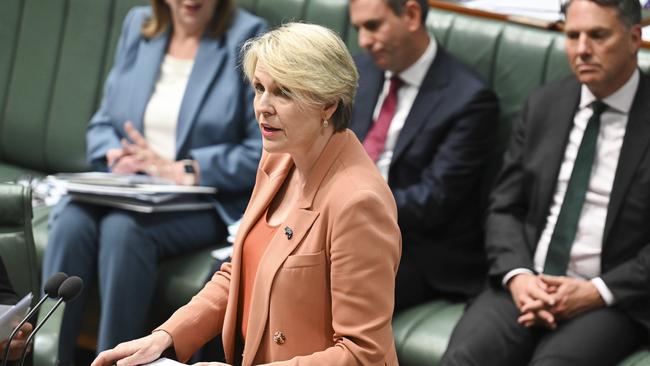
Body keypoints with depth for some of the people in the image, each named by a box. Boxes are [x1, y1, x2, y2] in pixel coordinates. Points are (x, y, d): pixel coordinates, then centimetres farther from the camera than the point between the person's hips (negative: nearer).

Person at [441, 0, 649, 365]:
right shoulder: (543, 105, 11)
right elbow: (505, 208, 12)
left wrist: (598, 292, -14)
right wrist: (517, 275, -7)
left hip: (615, 298, -3)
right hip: (528, 283, 3)